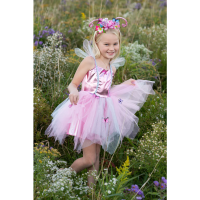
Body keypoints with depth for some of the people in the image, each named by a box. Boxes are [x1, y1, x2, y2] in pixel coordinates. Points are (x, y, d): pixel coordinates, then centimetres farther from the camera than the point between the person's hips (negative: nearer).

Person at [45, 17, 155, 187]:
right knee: (89, 159, -7)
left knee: (96, 156, 13)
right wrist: (74, 93, -33)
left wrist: (126, 84, 16)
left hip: (102, 114, 7)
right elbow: (72, 85, -11)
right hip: (86, 111, -7)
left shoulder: (113, 67, 8)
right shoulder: (90, 61, -12)